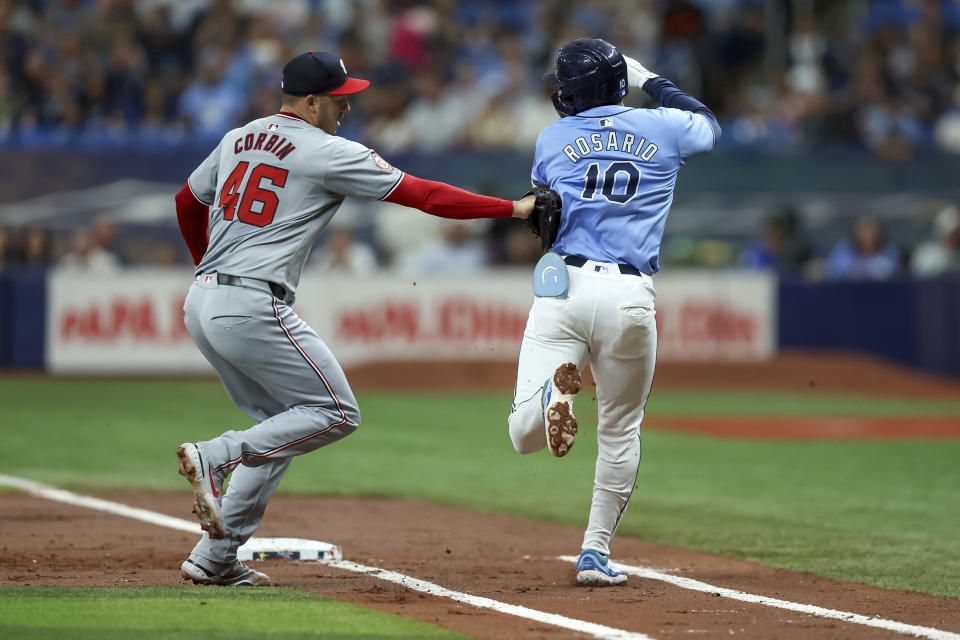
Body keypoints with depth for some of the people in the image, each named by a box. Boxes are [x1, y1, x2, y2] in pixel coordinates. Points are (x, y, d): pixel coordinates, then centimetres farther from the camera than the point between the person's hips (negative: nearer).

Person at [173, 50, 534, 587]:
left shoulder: (237, 139, 16)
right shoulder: (330, 154, -6)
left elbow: (188, 202, 29)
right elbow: (423, 195, -6)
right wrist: (513, 208, -1)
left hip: (201, 303, 9)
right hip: (254, 309, -9)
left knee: (282, 424, 17)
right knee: (336, 414, 0)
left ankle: (215, 558, 12)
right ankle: (214, 456, -13)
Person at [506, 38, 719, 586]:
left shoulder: (554, 139, 11)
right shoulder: (664, 128, 10)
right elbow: (709, 124, 34)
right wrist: (653, 82, 43)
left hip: (563, 285, -1)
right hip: (631, 297, 1)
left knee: (526, 435, -4)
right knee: (621, 430, 17)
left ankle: (554, 388, -36)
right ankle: (596, 552, 14)